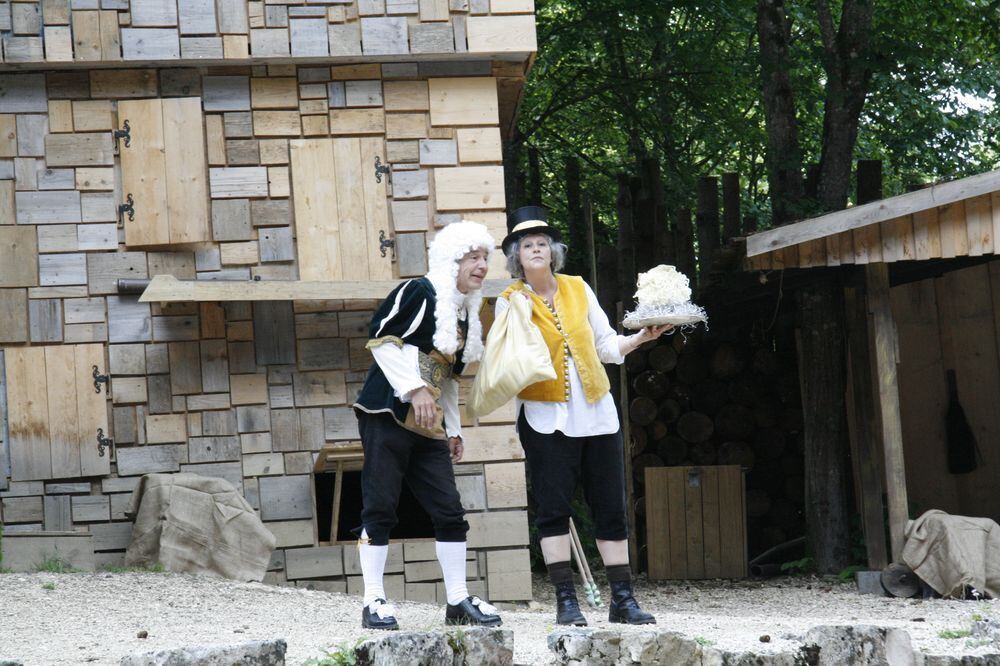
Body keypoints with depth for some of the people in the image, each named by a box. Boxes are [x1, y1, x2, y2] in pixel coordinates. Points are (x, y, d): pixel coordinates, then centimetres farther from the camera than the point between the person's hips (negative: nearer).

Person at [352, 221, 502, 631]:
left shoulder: (464, 313, 18)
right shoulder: (419, 293, -7)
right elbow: (380, 340, -14)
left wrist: (454, 429, 21)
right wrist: (414, 389, -19)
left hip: (428, 426, 8)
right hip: (387, 413, -8)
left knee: (450, 512, 4)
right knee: (380, 508, -6)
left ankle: (458, 601, 11)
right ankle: (374, 601, -4)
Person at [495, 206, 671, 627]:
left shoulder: (578, 290, 9)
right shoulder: (510, 300, 1)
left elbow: (607, 346, 12)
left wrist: (641, 338, -2)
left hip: (596, 413, 3)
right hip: (546, 416, -3)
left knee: (610, 508, 4)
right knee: (553, 508, -6)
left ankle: (622, 599, 8)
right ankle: (565, 600, -4)